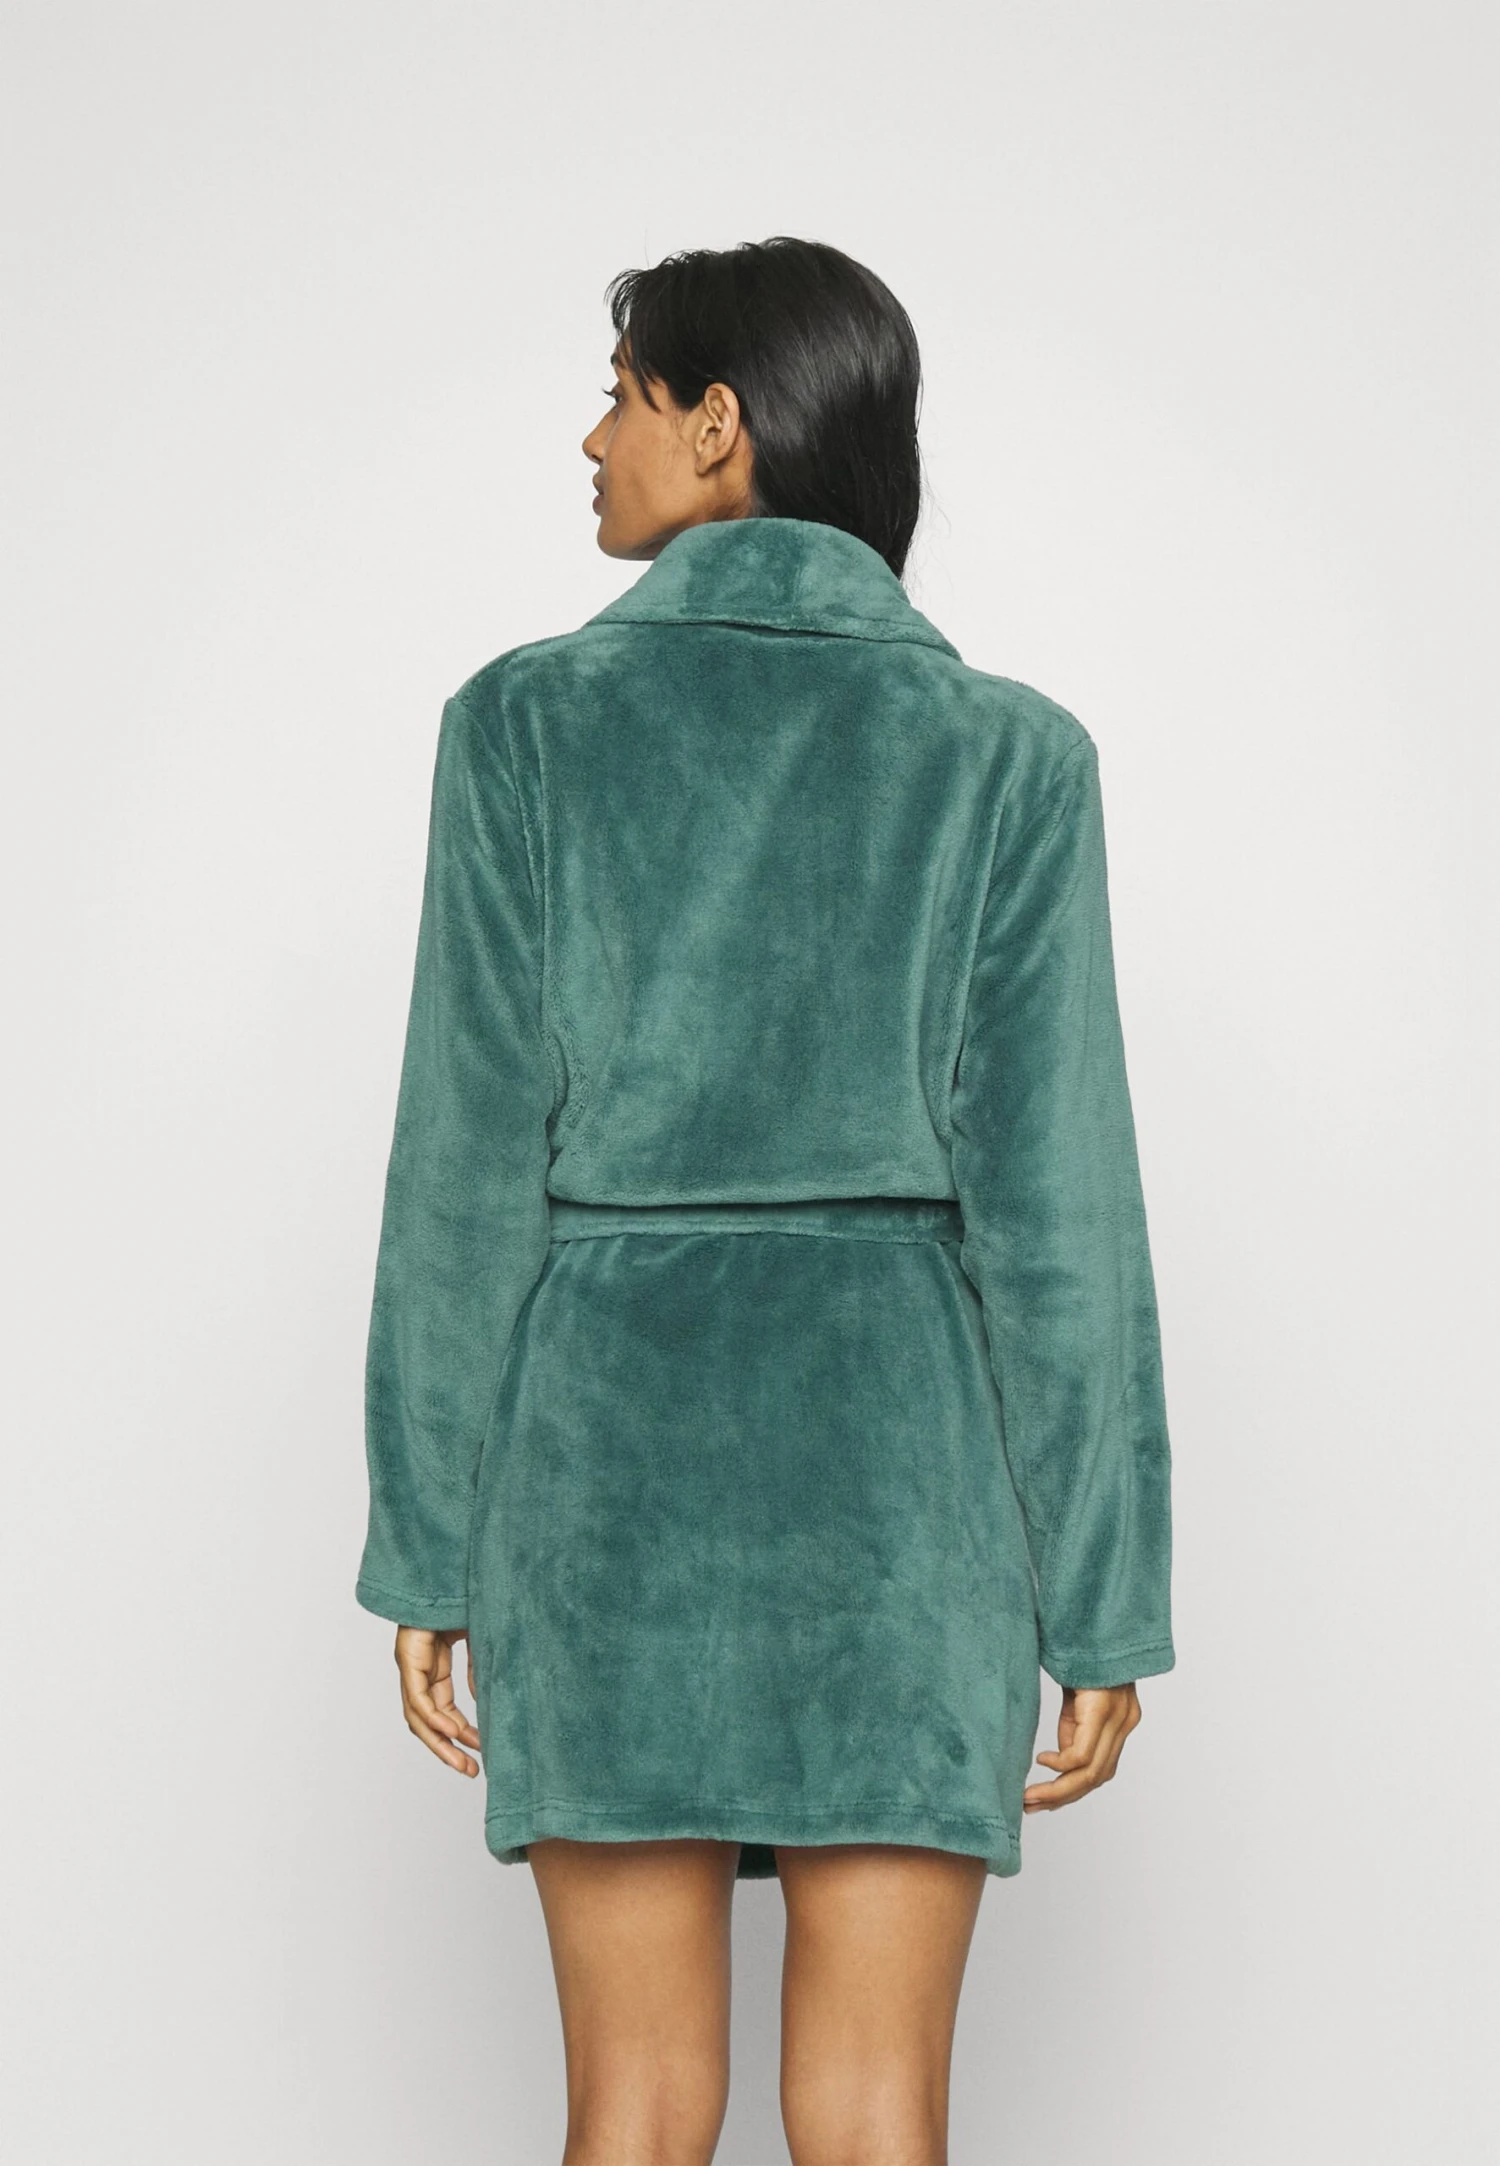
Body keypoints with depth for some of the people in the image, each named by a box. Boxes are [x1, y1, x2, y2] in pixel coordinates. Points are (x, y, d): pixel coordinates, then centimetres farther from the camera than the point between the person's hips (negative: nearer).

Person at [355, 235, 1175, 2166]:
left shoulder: (529, 718, -3)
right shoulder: (1009, 752, -1)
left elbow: (472, 1157, -5)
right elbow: (1055, 1199, -5)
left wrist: (428, 1550, 2)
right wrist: (1103, 1600, 1)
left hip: (615, 1441, 0)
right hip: (895, 1450, 0)